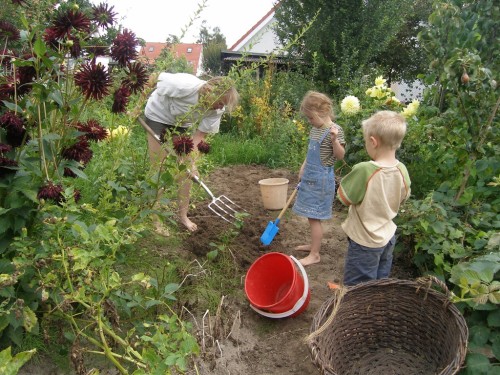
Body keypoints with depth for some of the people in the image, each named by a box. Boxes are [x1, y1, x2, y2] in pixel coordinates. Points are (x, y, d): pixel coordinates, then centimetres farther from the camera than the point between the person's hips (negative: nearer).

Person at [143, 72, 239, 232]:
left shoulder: (217, 110, -23)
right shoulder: (184, 86, -38)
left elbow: (200, 135, -18)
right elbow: (159, 78, -23)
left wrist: (191, 159, -29)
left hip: (183, 125, 4)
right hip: (159, 117, -4)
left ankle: (183, 215, 13)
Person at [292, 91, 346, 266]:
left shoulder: (335, 130, -14)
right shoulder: (315, 129, 10)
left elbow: (340, 155, -17)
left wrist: (335, 140, -32)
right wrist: (303, 168, 22)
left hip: (321, 179, -8)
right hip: (310, 177, 8)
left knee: (314, 217, -3)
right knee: (311, 215, 17)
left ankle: (314, 254, 8)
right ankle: (313, 244, 33)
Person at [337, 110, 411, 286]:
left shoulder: (364, 170, -30)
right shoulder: (402, 170, -9)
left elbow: (344, 197, -17)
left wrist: (351, 177, -4)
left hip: (365, 242, -7)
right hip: (388, 237, 7)